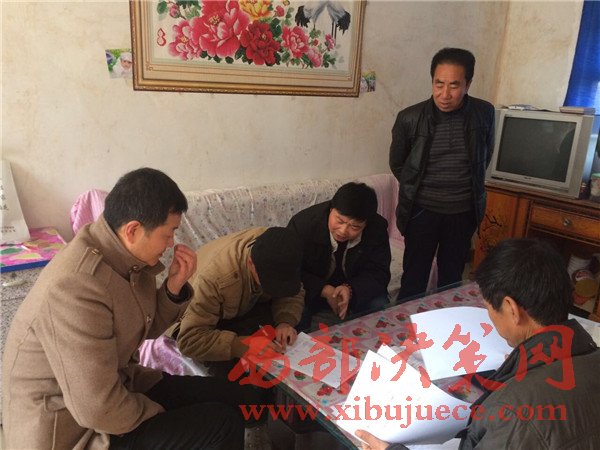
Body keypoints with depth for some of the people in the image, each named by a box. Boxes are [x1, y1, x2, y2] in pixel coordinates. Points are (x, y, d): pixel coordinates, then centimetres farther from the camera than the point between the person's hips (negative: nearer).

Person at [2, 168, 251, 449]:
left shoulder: (124, 256, -6)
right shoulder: (77, 288, -33)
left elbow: (146, 329, 7)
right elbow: (98, 411, -30)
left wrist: (174, 287, -12)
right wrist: (159, 414, -11)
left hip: (114, 383, 8)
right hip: (71, 427, -8)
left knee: (230, 397, 7)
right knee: (223, 426, -13)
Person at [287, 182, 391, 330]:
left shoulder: (377, 228, -18)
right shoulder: (303, 223, -25)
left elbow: (379, 274, -13)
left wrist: (350, 288, -34)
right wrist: (324, 290, -35)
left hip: (355, 288, 3)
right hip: (312, 289, -2)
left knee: (379, 306, -22)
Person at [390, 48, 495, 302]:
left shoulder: (484, 113, -6)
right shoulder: (410, 118, -12)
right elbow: (397, 164, 3)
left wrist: (471, 188, 11)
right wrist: (416, 190, 7)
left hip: (464, 212, 2)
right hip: (422, 211, -2)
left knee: (452, 278, 16)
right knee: (414, 280, 5)